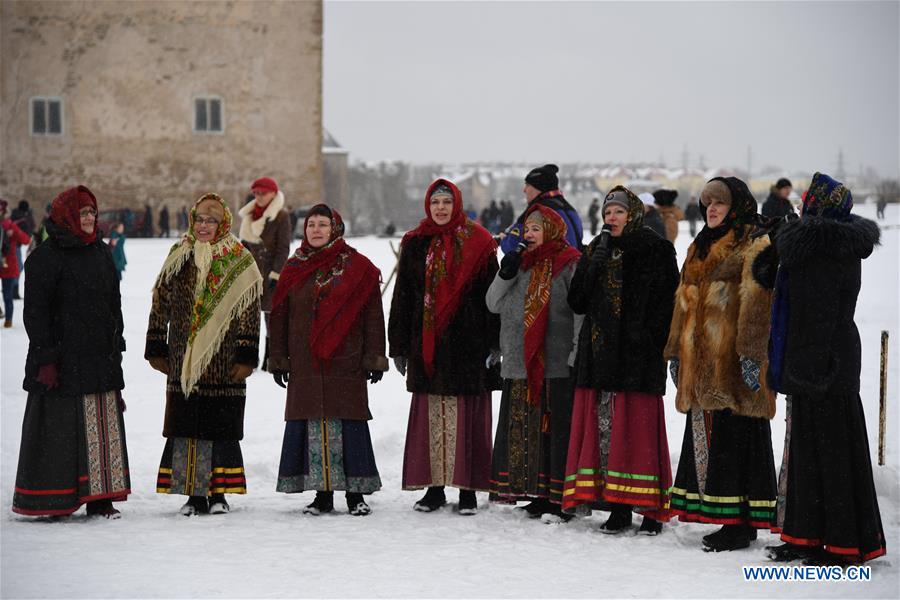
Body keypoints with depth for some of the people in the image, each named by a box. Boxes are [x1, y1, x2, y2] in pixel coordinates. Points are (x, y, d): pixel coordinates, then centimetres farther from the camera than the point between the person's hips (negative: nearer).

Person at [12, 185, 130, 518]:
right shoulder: (45, 257, -7)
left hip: (101, 359, 7)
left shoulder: (101, 253, 14)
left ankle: (100, 499, 9)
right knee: (59, 428, -4)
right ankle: (45, 502, 3)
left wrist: (116, 350, 17)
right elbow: (35, 312, -11)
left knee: (104, 429, 5)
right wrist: (45, 359, -17)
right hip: (64, 360, -7)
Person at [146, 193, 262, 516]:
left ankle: (219, 493, 10)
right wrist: (156, 349, 9)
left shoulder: (239, 261, 0)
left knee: (221, 426, 0)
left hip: (223, 360, -3)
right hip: (183, 359, 3)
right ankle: (194, 494, 8)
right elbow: (160, 304, 12)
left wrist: (246, 356, -9)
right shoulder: (178, 257, 9)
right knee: (186, 425, 2)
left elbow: (250, 311, -3)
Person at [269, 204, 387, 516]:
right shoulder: (294, 268, 11)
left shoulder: (357, 267, 2)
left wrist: (374, 358, -4)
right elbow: (280, 315, 12)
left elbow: (372, 314, 1)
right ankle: (323, 494, 8)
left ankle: (355, 493, 5)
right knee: (311, 424, 1)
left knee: (349, 424, -3)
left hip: (346, 362, -3)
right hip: (305, 364, 3)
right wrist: (279, 358, 7)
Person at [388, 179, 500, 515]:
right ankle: (434, 487, 11)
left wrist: (494, 342, -7)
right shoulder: (415, 245, 10)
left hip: (467, 342, -3)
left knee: (466, 414, -2)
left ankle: (468, 490, 5)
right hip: (426, 345, 3)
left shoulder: (477, 244, 1)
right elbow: (403, 297, 12)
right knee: (430, 414, 4)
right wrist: (399, 346, 9)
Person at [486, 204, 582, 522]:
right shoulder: (521, 262, 17)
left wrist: (578, 354, -15)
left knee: (555, 430, -6)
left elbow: (581, 311, -9)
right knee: (524, 430, 8)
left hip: (556, 365, -7)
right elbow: (494, 304, 15)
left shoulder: (570, 264, -4)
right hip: (520, 363, 7)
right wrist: (505, 274, -1)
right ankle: (535, 494, 16)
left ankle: (557, 499, -3)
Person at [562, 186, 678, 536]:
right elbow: (577, 302, 8)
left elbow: (666, 301, -7)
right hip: (600, 352, 5)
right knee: (605, 428, 3)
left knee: (640, 428, -6)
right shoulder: (597, 250, 16)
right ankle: (618, 508, 9)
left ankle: (651, 509, 0)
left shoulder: (656, 250, 0)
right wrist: (594, 268, -5)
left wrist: (651, 341, -16)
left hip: (638, 354, -5)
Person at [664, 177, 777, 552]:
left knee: (734, 440, -8)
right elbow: (684, 301, 23)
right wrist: (676, 352, 19)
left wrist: (750, 353, -23)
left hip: (732, 364, -9)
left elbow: (756, 303, -15)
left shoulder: (754, 246, -6)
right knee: (705, 437, 8)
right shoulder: (700, 249, 21)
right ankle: (726, 520, 15)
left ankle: (741, 523, -4)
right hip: (700, 364, 9)